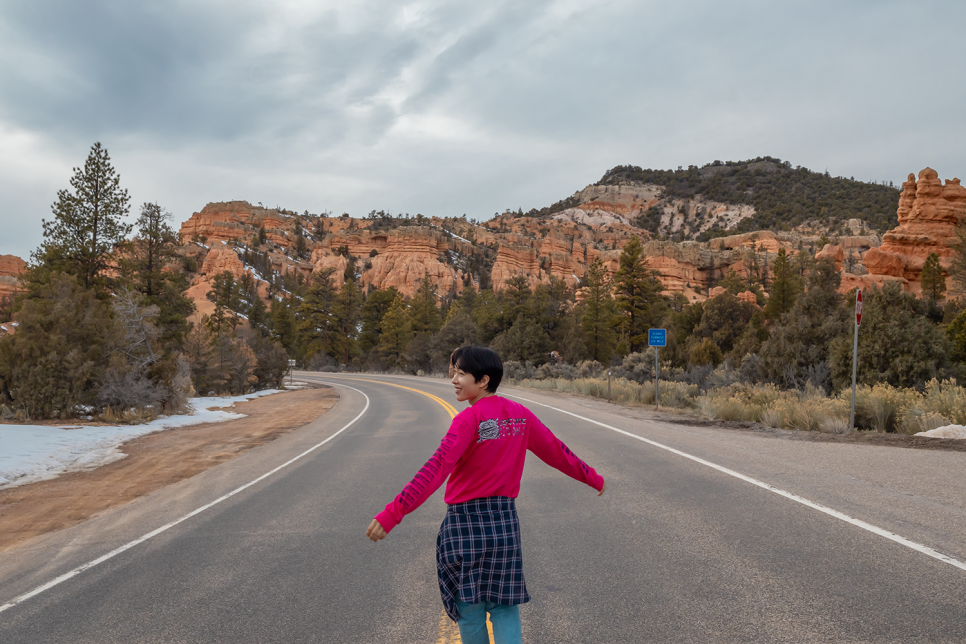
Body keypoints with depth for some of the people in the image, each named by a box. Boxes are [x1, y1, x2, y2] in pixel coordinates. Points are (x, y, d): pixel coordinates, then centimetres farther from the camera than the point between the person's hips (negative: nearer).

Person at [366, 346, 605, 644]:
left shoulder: (469, 419, -15)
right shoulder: (520, 414, 2)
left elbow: (436, 469, -24)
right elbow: (556, 450, 12)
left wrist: (393, 513, -28)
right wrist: (592, 477, 26)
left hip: (465, 522, -5)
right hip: (505, 521, 5)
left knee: (470, 611, 10)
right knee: (505, 607, 13)